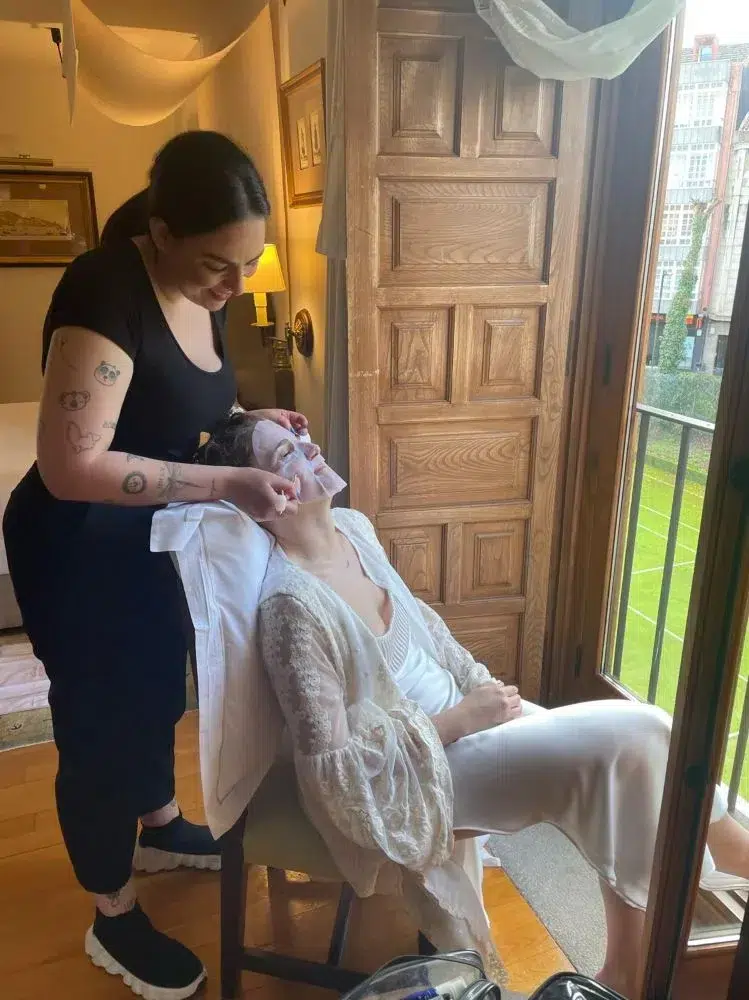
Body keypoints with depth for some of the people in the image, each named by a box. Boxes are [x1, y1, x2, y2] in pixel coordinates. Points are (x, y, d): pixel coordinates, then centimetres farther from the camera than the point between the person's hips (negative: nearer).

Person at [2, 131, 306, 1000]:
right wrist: (225, 486, -33)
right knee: (98, 725, 8)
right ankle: (114, 923, 32)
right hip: (76, 550, -8)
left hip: (145, 537, 9)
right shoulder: (106, 292, -28)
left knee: (157, 687, 24)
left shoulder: (202, 293, -2)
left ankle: (160, 829, 51)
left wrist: (250, 422, -5)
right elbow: (72, 465, -32)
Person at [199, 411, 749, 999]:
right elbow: (333, 767, -24)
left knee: (635, 737, -4)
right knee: (631, 740, -15)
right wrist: (458, 720, -19)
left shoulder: (353, 527, -2)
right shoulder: (292, 603, -27)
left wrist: (481, 686, 1)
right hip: (418, 771, -7)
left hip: (455, 714, 7)